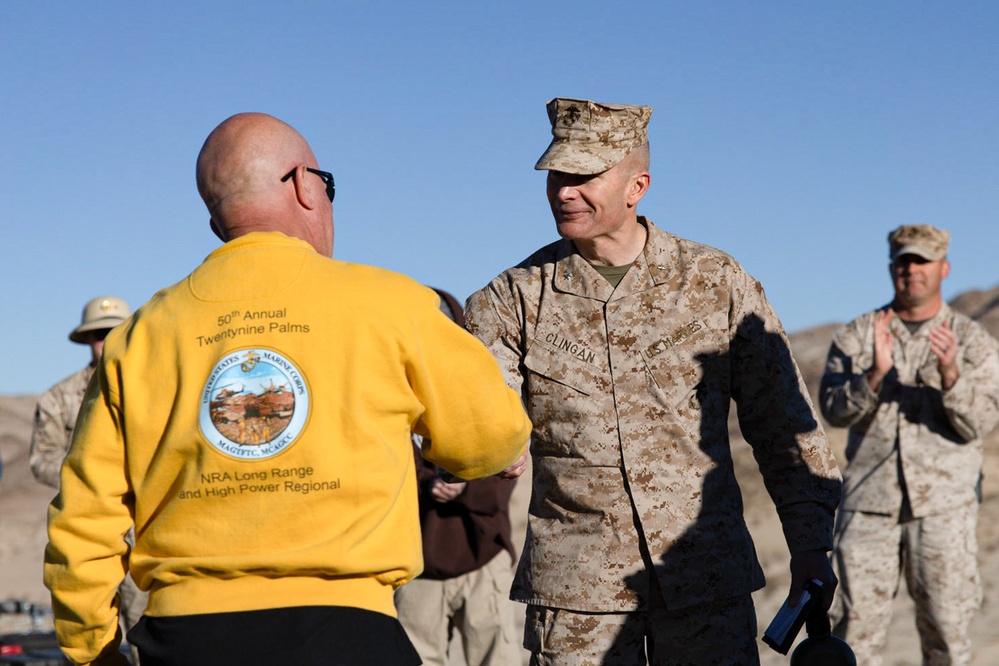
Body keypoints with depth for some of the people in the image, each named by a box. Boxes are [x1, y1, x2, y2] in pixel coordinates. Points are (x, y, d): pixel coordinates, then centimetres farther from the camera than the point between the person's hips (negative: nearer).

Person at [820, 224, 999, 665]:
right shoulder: (855, 337, 10)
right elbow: (835, 410, -2)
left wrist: (950, 375, -22)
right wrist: (875, 373, -19)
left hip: (942, 505, 0)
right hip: (869, 500, 1)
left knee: (946, 629, 0)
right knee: (854, 628, -4)